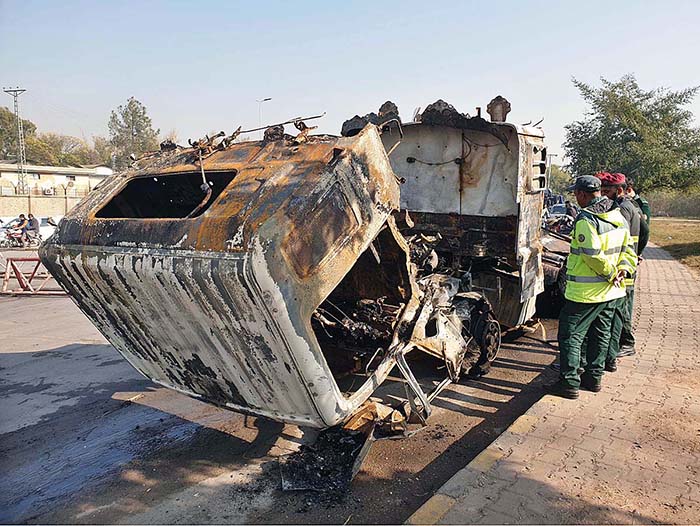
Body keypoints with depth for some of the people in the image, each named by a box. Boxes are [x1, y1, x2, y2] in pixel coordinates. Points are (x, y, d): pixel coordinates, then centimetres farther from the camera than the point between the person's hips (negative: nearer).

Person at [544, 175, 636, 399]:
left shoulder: (585, 219, -20)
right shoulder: (618, 217, 8)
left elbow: (593, 255, -25)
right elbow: (626, 249, 12)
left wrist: (611, 273, -11)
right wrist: (623, 269, 0)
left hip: (585, 292, -9)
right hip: (610, 290, 9)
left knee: (570, 334, 0)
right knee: (600, 334, 17)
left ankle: (569, 382, 4)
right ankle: (593, 377, 28)